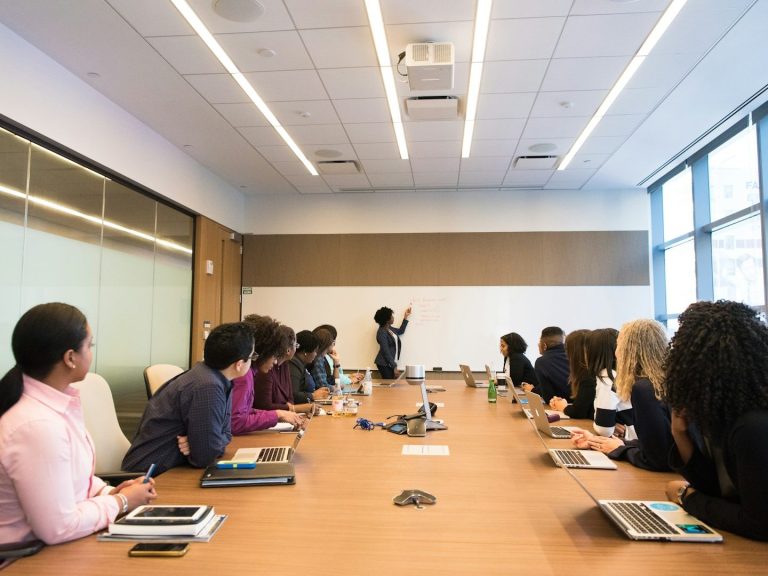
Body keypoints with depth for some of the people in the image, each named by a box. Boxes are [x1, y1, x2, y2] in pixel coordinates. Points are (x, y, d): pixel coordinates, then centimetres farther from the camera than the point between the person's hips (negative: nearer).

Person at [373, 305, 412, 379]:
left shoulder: (390, 328, 9)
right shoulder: (382, 332, -18)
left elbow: (400, 331, 29)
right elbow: (386, 352, -19)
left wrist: (406, 317, 26)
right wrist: (394, 367, -19)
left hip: (390, 363, 9)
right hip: (384, 364, -9)